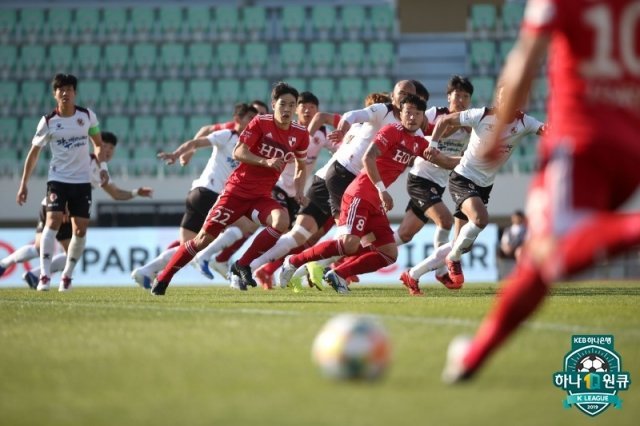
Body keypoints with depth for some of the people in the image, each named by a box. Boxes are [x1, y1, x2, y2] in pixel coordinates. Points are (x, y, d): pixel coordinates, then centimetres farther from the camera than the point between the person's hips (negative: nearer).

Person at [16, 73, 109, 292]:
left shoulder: (87, 116, -2)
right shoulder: (48, 121, -7)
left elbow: (98, 143, 14)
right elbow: (34, 153, 1)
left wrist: (103, 167, -1)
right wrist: (24, 184, -1)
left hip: (82, 181, 2)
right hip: (58, 179, -2)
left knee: (80, 229, 0)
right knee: (53, 221, -19)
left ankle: (67, 275, 17)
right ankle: (44, 275, -21)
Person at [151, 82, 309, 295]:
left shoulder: (300, 134, 2)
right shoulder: (261, 123, -10)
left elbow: (301, 166, 19)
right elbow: (238, 153, -19)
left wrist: (299, 191, 3)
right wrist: (265, 161, -32)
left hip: (262, 196, 3)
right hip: (237, 189, -3)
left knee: (282, 221, -29)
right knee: (204, 238, -5)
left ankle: (242, 266, -14)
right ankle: (163, 279, 9)